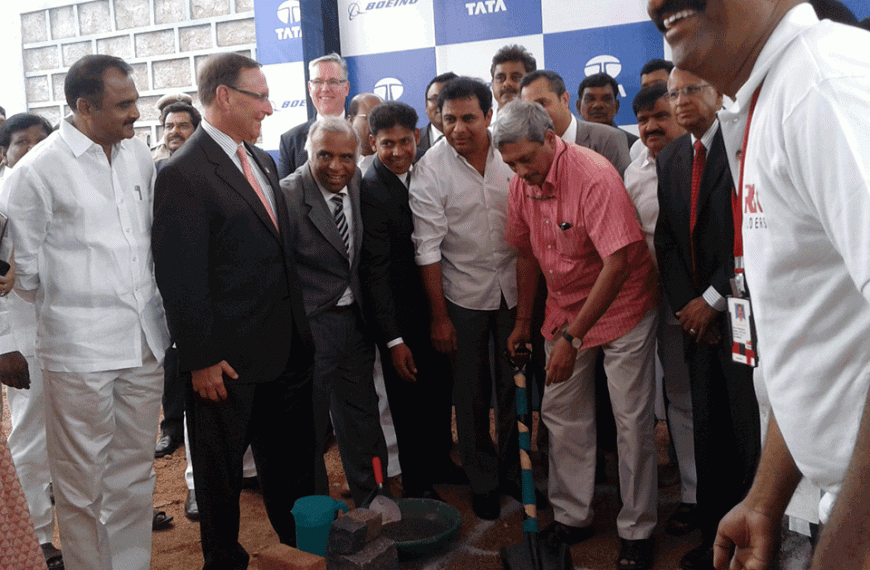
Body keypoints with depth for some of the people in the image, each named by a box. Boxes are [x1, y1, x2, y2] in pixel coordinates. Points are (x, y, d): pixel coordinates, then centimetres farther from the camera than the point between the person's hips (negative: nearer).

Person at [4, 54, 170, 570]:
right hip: (79, 350, -5)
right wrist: (66, 311, 7)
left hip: (146, 339, 5)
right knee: (85, 484, 8)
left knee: (135, 474, 16)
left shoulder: (139, 154, 7)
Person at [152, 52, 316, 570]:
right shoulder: (183, 174, -16)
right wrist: (200, 360, -17)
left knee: (291, 461, 21)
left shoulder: (262, 161, 10)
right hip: (227, 361, -7)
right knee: (221, 471, 13)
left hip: (285, 349, 8)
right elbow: (181, 278, -17)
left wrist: (300, 327, 14)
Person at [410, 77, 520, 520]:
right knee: (471, 395, 9)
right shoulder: (430, 168, -12)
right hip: (463, 293, -2)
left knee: (516, 387, 9)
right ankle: (483, 480, 29)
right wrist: (438, 316, -10)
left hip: (514, 287, 2)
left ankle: (514, 471, 32)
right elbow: (428, 246, -11)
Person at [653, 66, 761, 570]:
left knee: (752, 433, -1)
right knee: (708, 432, 9)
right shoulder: (669, 159, 13)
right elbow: (666, 239, 10)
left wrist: (713, 300, -10)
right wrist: (687, 305, -1)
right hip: (698, 317, 5)